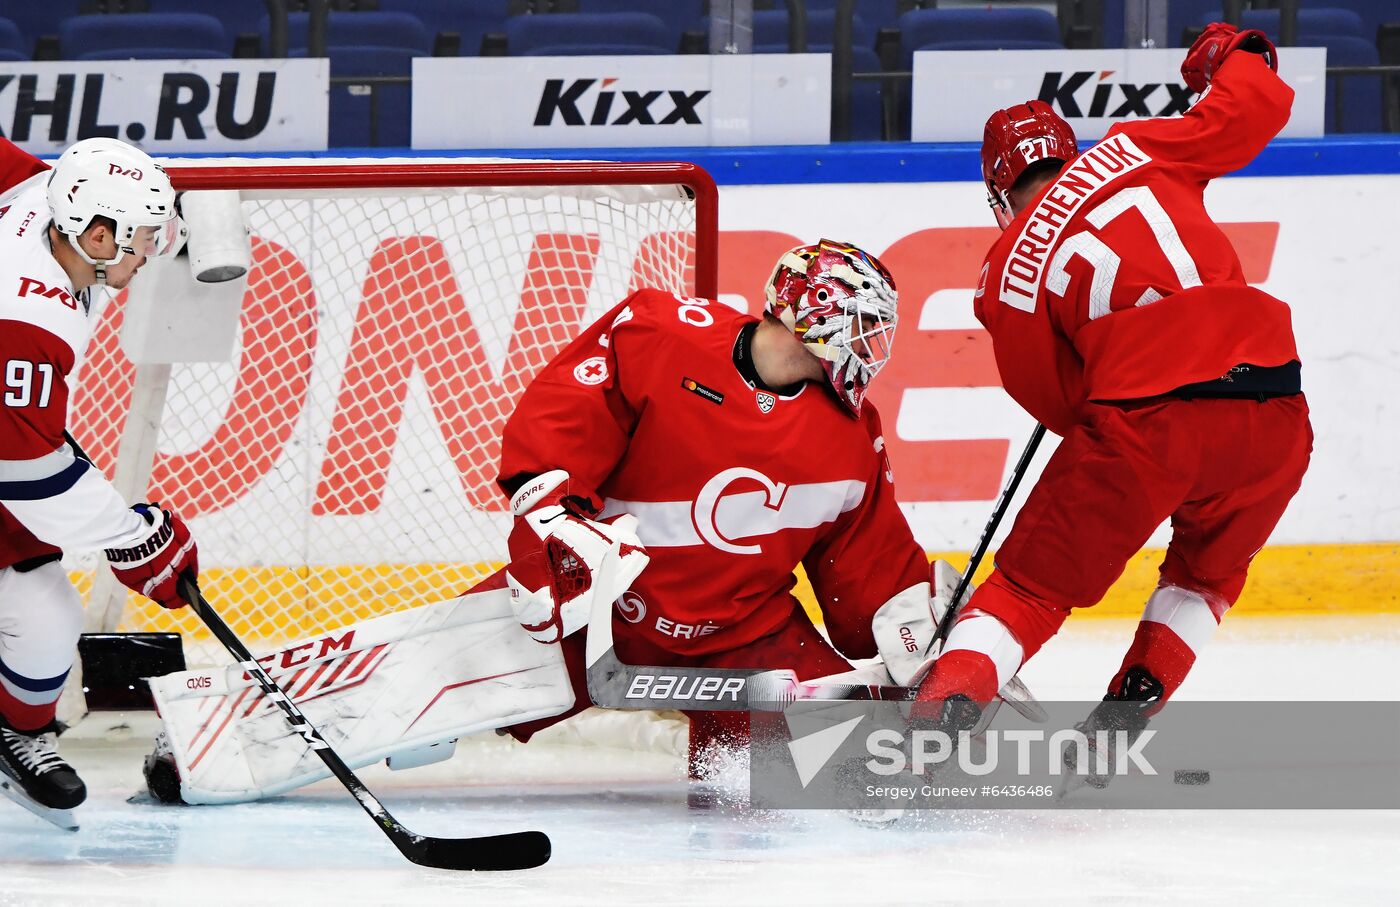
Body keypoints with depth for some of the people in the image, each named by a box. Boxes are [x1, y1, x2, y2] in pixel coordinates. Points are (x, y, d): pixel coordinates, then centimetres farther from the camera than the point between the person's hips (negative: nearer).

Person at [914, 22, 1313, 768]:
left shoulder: (1009, 272, 8)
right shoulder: (1132, 149, 13)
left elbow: (1056, 399, 10)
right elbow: (1257, 107, 12)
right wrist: (1232, 56, 33)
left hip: (1144, 418, -3)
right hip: (1271, 410, 3)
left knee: (1035, 584, 10)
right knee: (1210, 568, 29)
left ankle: (940, 712, -9)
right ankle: (1120, 725, 19)